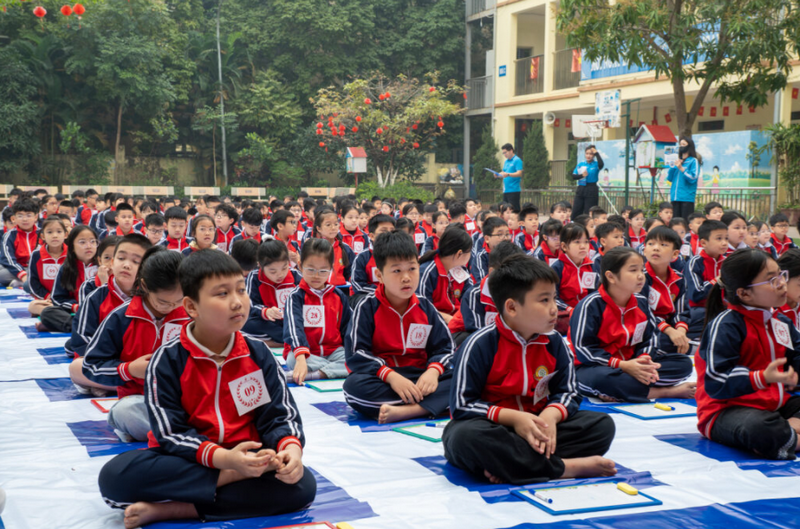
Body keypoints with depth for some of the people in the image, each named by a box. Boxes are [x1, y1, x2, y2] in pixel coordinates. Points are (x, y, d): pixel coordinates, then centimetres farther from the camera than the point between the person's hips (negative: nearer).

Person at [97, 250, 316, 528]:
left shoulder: (259, 355, 1)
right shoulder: (167, 360, -8)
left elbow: (282, 415, -1)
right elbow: (170, 433, -14)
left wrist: (291, 448, -25)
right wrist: (223, 458, -31)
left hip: (247, 457, 2)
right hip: (186, 463, -2)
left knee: (302, 484, -28)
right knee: (114, 476, -30)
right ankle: (237, 478, -28)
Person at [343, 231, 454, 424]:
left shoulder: (426, 308, 8)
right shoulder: (367, 307, -3)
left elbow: (444, 348, 7)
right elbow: (356, 354, -10)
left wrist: (433, 371, -16)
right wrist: (391, 376, -24)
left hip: (420, 379, 3)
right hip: (381, 382, -3)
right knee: (353, 386, -35)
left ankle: (403, 411, -39)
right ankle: (431, 405, -33)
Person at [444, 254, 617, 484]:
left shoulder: (554, 343, 2)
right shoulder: (480, 345, -13)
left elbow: (567, 392, 6)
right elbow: (462, 405, -14)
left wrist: (551, 415, -18)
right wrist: (513, 418, -24)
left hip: (537, 428, 5)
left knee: (602, 424, -13)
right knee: (465, 436, -39)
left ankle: (508, 465, -29)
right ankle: (563, 468, -32)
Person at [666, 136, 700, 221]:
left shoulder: (693, 161, 0)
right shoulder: (678, 161, 18)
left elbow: (693, 178, -10)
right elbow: (669, 178, 14)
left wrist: (681, 168, -15)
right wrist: (673, 166, -1)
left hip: (687, 197, -6)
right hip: (675, 197, 6)